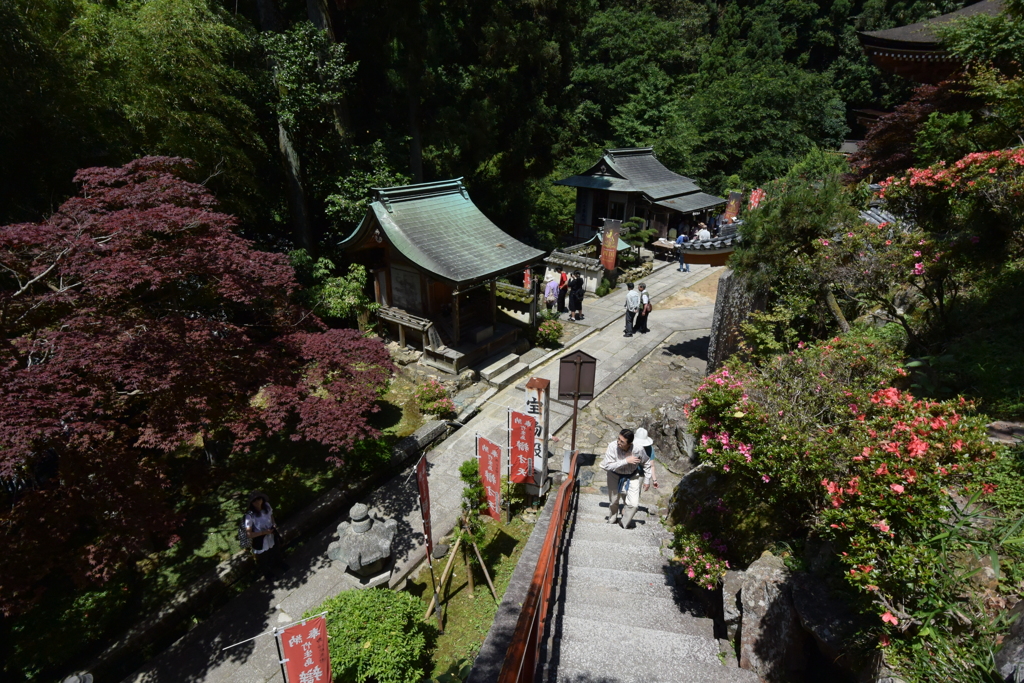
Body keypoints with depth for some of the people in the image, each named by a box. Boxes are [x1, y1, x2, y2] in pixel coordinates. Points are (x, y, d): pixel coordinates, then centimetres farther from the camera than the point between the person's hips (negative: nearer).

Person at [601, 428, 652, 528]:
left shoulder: (638, 449, -27)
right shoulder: (612, 446, -32)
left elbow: (646, 463, -5)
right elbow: (606, 466, -35)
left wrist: (647, 480, 0)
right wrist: (626, 461, -38)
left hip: (632, 476, 1)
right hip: (615, 475, 0)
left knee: (634, 503, -5)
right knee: (613, 501, 16)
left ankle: (626, 523, 26)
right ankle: (612, 519, 49)